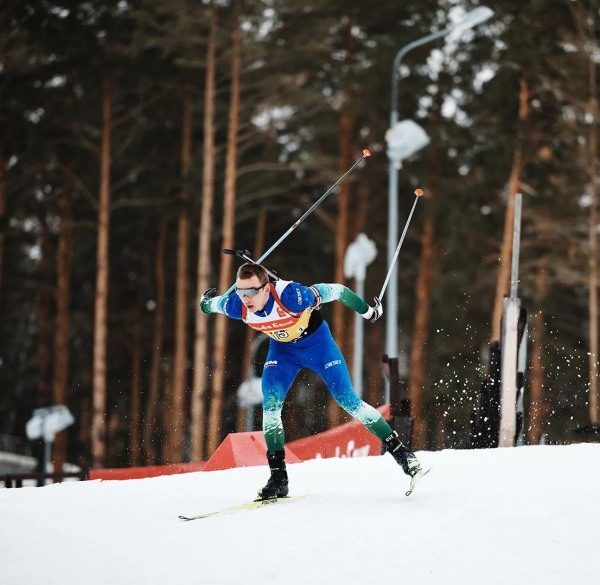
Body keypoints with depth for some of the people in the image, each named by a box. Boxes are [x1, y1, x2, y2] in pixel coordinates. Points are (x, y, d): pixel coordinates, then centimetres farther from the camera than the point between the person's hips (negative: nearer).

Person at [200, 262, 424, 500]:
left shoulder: (291, 296, -40)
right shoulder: (236, 306, -27)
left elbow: (336, 291, -27)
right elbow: (211, 303, -4)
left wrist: (369, 311, -13)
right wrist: (206, 302, 20)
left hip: (316, 340, -3)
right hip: (282, 347, 3)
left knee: (348, 401, -8)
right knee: (270, 404, -13)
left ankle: (399, 451, 4)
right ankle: (278, 478, -4)